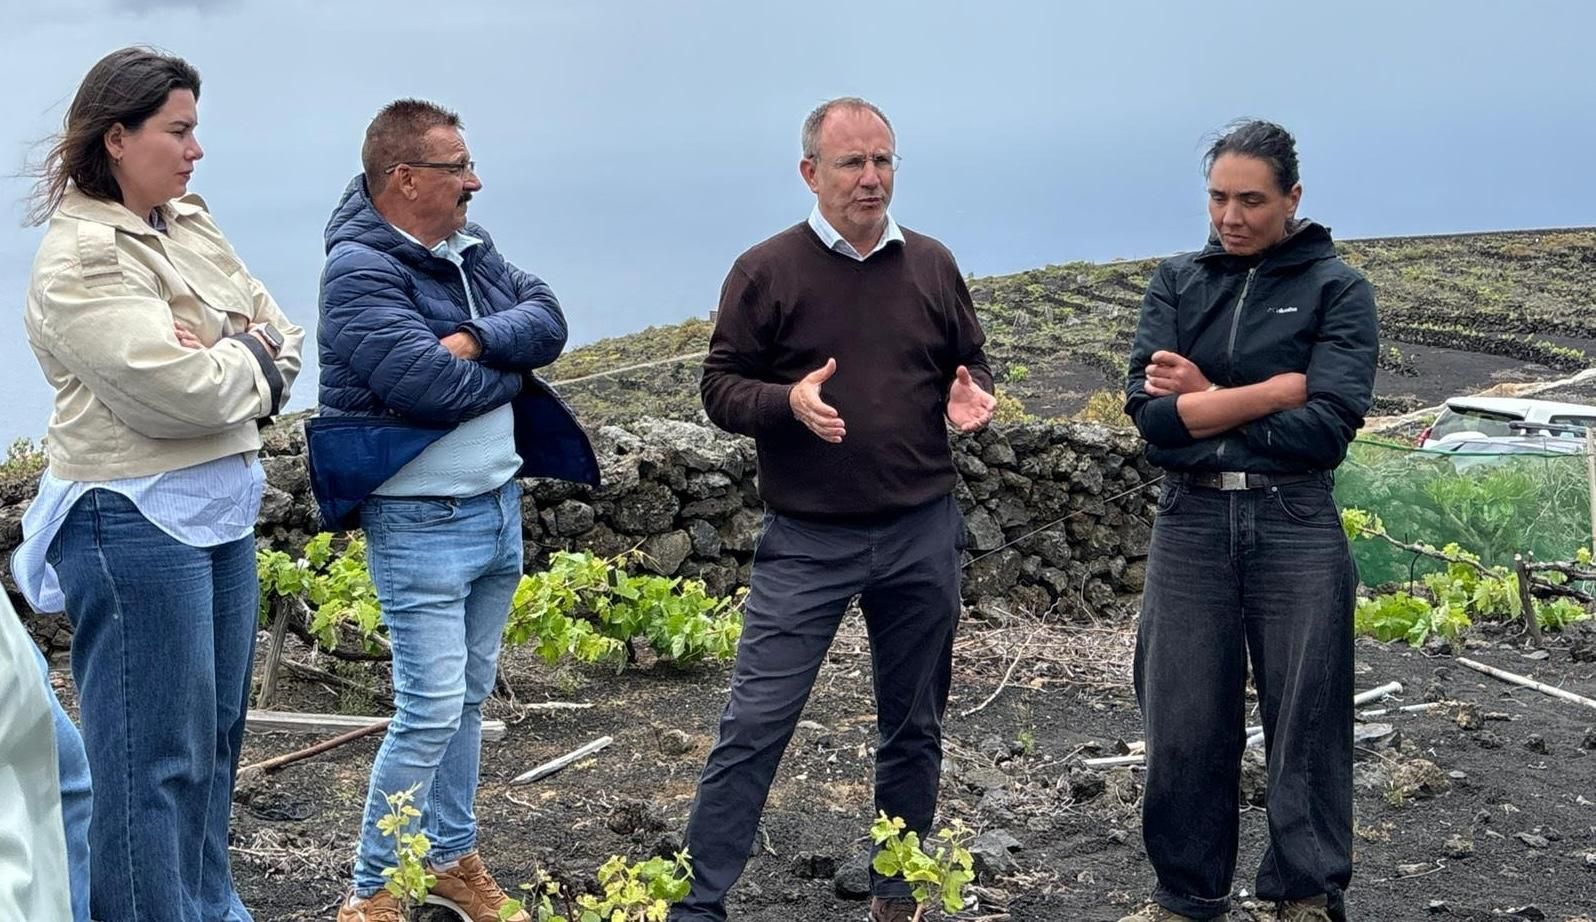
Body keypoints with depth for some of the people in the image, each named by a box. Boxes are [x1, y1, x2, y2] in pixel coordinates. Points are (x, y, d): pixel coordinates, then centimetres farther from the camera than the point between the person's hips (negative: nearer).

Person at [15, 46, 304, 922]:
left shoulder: (192, 225, 10)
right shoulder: (79, 259, -15)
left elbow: (284, 340, 10)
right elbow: (185, 392, -23)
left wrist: (228, 362, -10)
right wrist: (250, 363, -5)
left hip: (222, 510, 9)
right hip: (137, 520, -9)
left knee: (214, 736, 18)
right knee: (154, 755, -1)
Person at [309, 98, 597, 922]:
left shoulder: (471, 248, 9)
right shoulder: (358, 269, -16)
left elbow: (548, 321, -1)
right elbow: (428, 383, -25)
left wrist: (478, 340, -19)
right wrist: (512, 370, -8)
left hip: (499, 507, 8)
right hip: (421, 523, -8)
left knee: (469, 698, 16)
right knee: (430, 711, -6)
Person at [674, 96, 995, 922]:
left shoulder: (932, 265, 6)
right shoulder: (765, 271, -4)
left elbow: (971, 363, 16)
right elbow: (720, 388, -3)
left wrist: (969, 397, -7)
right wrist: (789, 401, -22)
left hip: (923, 536, 4)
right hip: (807, 542, -3)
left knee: (914, 726, 13)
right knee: (756, 723, -5)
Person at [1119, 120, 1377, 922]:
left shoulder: (1336, 288, 0)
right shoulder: (1177, 283, 8)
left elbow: (1327, 425, -13)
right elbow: (1149, 410, -6)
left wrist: (1204, 402, -8)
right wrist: (1279, 388, -11)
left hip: (1295, 526, -2)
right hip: (1189, 524, 3)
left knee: (1304, 722, 6)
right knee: (1183, 725, 8)